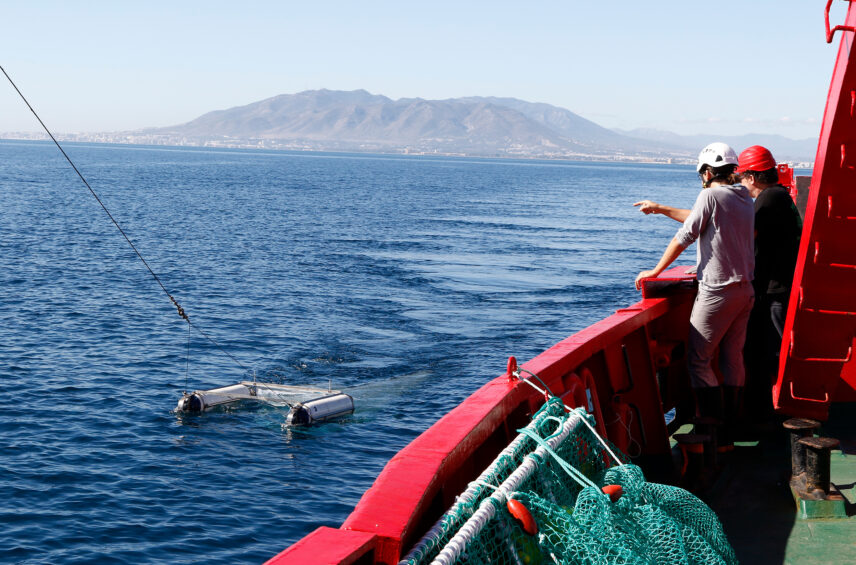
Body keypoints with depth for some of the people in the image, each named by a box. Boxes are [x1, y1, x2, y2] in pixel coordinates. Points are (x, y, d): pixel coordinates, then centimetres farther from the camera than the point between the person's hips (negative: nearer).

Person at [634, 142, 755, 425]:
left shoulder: (711, 195, -11)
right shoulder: (745, 198, 13)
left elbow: (684, 237, -9)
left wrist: (655, 272, 1)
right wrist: (660, 209, 33)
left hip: (717, 292, -8)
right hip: (745, 290, 8)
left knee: (698, 358, -1)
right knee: (733, 357, 14)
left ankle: (713, 422, -2)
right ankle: (732, 421, 18)